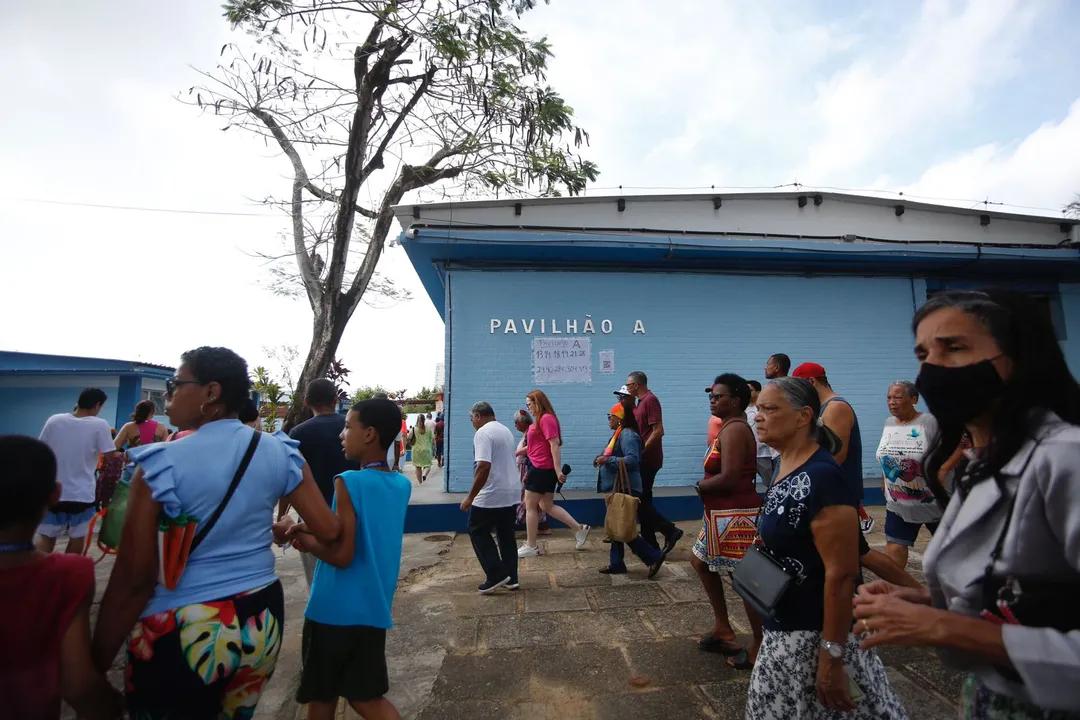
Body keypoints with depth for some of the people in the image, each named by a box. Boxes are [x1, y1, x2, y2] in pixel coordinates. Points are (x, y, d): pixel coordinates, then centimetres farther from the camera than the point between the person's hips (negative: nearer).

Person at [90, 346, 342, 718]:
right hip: (261, 621, 4)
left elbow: (133, 581, -14)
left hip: (182, 632, -4)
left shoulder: (160, 464, -16)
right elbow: (329, 530, -6)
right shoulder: (280, 453, -7)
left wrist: (94, 667, -1)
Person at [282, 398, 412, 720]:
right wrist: (313, 531, 7)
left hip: (335, 609, -5)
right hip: (375, 610, 6)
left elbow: (341, 556, -20)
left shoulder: (349, 482, -19)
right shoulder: (402, 485, 1)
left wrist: (299, 534, -6)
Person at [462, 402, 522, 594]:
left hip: (491, 496, -8)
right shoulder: (506, 430, 13)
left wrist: (470, 496, -21)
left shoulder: (483, 432, -16)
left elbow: (484, 466, -26)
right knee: (506, 535, 14)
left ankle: (497, 575, 6)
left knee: (478, 532, 7)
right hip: (510, 493, 9)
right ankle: (511, 578, 18)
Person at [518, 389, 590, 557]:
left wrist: (558, 471, -24)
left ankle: (530, 546, 14)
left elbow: (555, 445, -22)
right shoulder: (540, 420, 14)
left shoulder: (546, 419, -16)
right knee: (547, 506, 13)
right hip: (543, 469, 10)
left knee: (530, 506, 2)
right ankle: (579, 529, 17)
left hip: (543, 469, -10)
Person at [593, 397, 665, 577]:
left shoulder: (627, 434, -18)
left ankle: (654, 557, 4)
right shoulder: (620, 434, 14)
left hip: (626, 489, -11)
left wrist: (608, 459, -25)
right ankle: (616, 564, 22)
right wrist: (603, 458, 7)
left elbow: (632, 459, -28)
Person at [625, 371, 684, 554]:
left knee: (641, 500, -5)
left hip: (647, 460, -10)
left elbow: (658, 431, -23)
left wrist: (641, 452, -21)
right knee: (642, 500, 11)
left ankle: (670, 531, 4)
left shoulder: (650, 400, -15)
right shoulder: (642, 401, 14)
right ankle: (650, 544, 17)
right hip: (644, 460, 10)